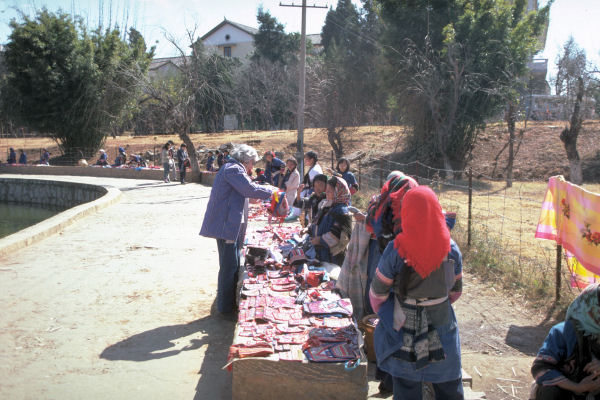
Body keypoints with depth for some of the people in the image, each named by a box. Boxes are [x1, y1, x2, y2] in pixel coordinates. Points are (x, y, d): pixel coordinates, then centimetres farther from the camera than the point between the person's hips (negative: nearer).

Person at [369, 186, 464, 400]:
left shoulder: (396, 251, -19)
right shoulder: (451, 249, -10)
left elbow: (377, 293, -10)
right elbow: (456, 290, 3)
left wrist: (386, 313, 10)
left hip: (404, 330, -2)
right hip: (443, 328, 2)